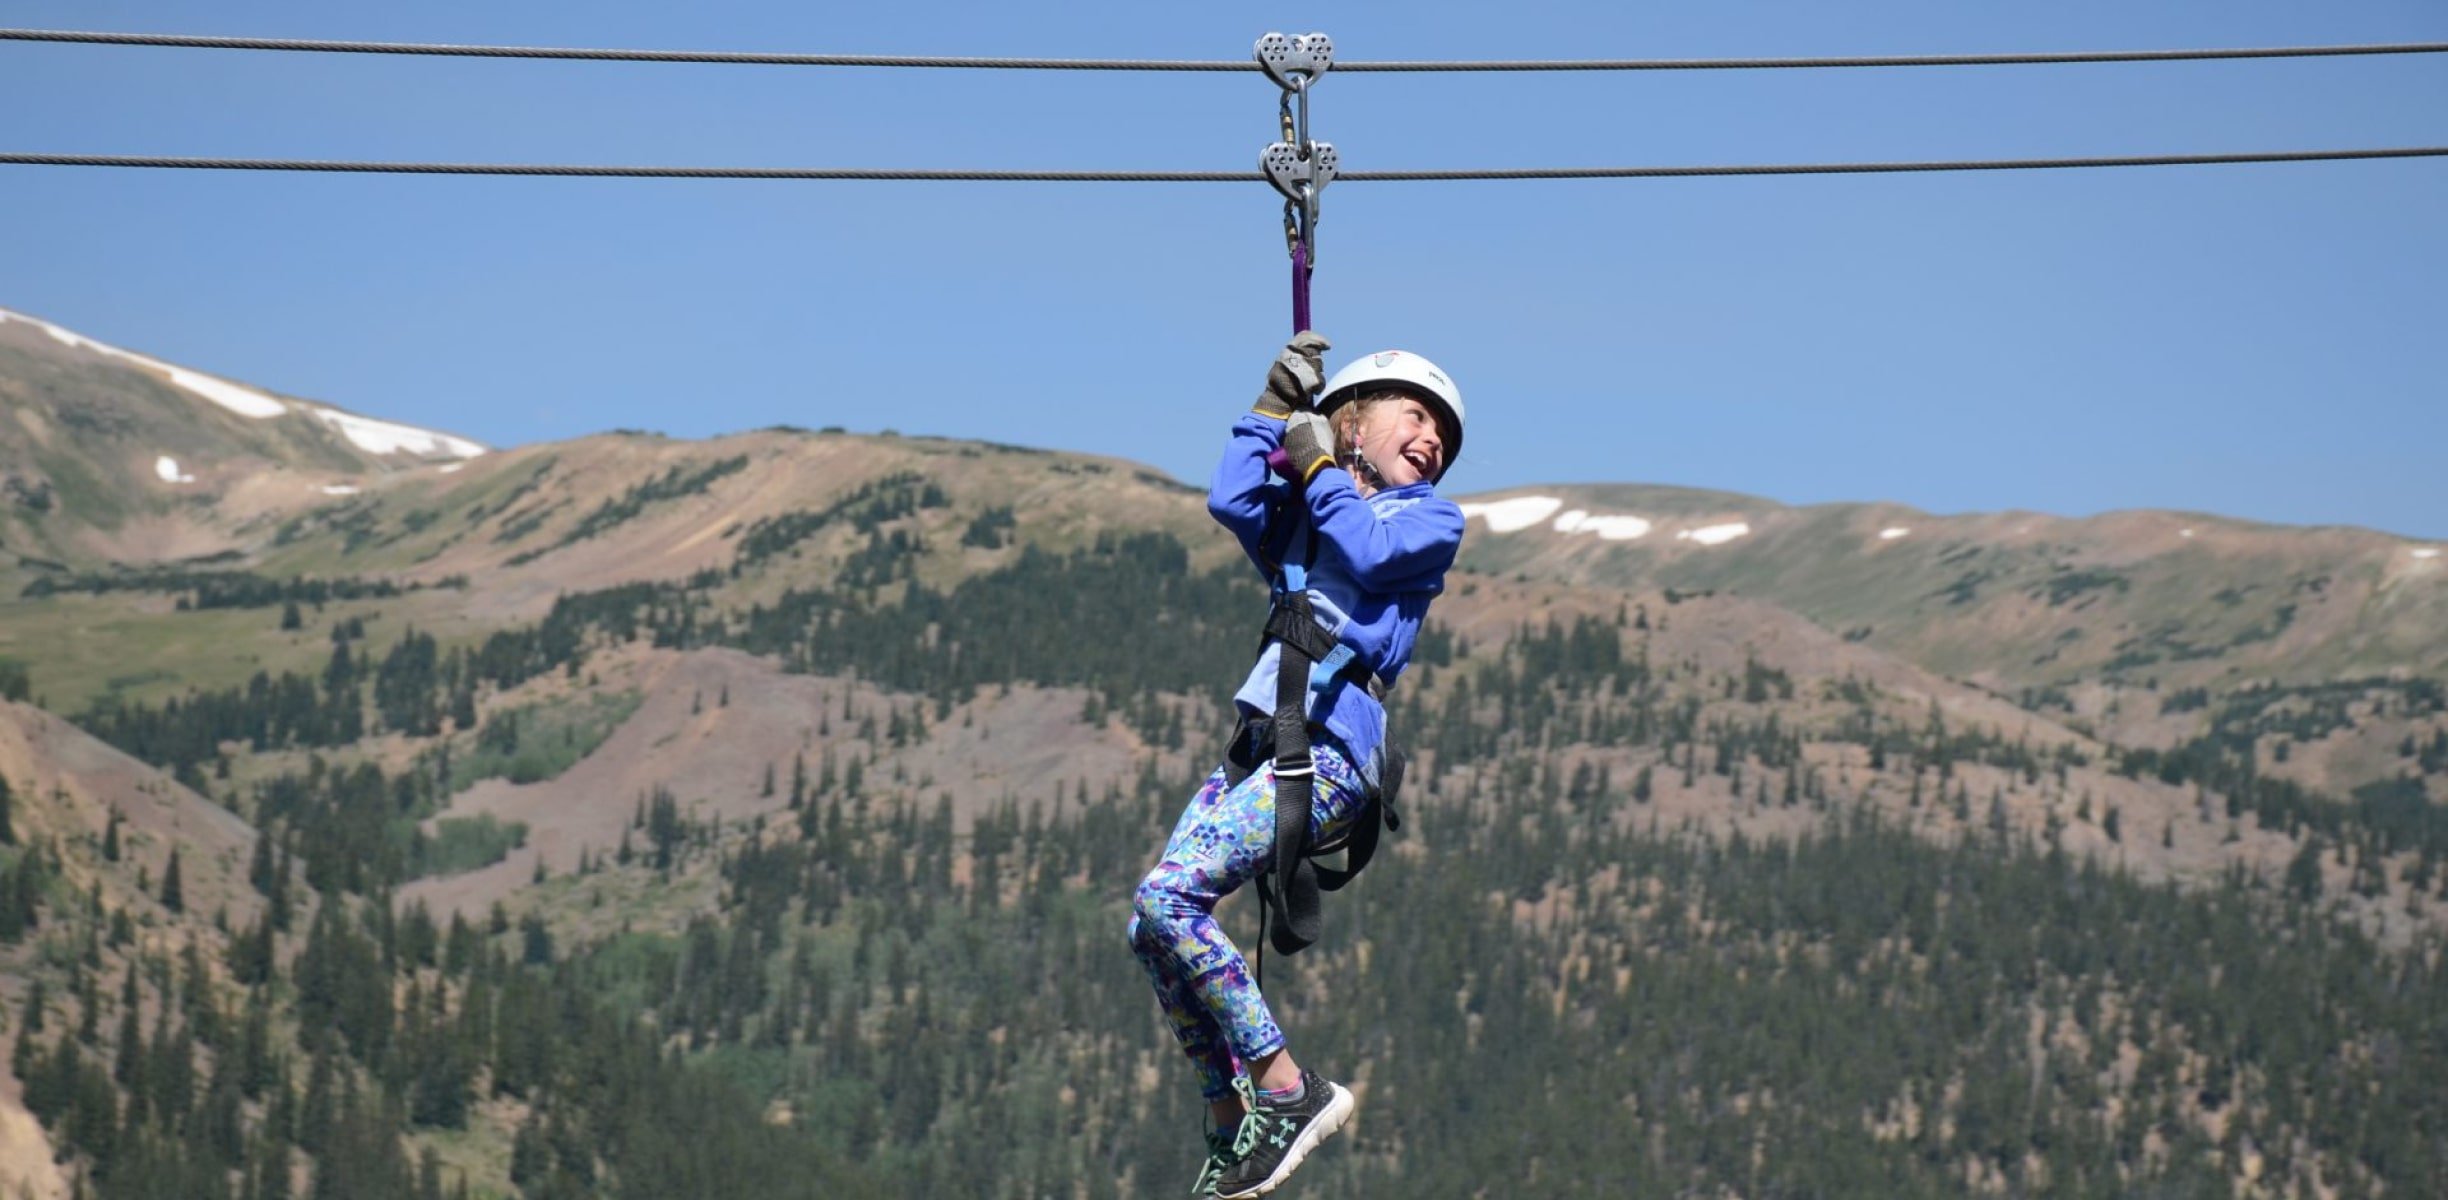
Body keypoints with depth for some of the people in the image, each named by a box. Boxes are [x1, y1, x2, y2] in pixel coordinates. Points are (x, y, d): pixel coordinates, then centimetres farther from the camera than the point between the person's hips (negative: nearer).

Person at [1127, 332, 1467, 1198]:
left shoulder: (1431, 519, 11)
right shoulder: (1300, 515, 24)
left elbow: (1371, 551, -9)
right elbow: (1230, 502, 4)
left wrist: (1317, 464, 3)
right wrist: (1274, 408, 8)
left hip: (1330, 754, -7)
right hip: (1261, 748, 7)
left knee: (1167, 899, -23)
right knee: (1152, 930, -1)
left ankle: (1289, 1093, -18)